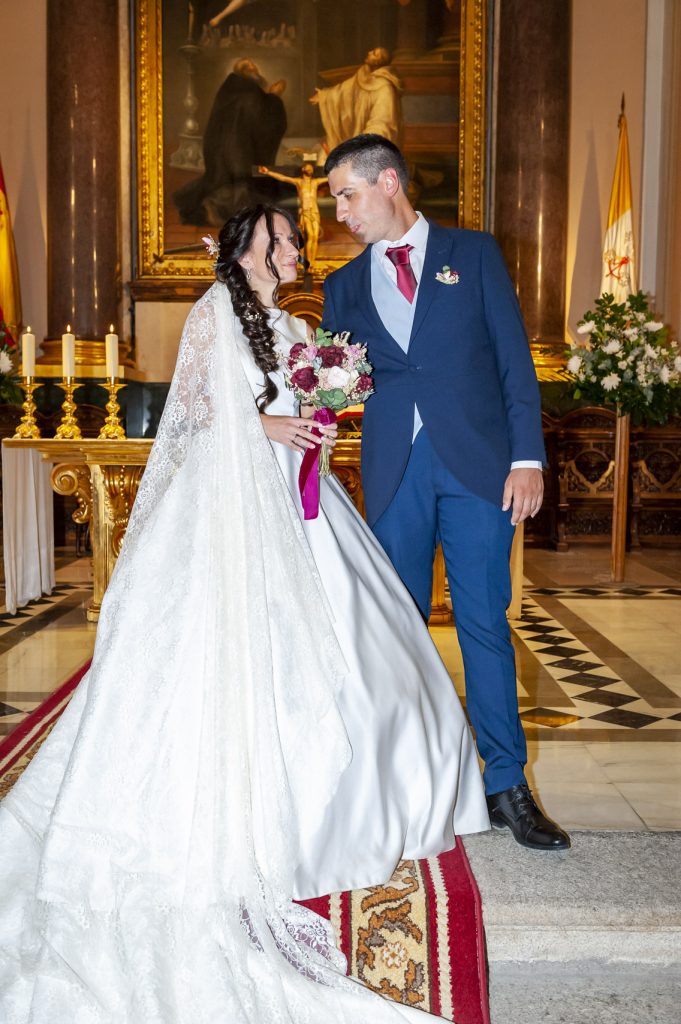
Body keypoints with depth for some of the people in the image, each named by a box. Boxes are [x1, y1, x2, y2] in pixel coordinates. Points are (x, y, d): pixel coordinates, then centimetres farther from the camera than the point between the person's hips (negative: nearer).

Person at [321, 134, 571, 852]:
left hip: (476, 462, -3)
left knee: (484, 622, -1)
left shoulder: (472, 253, 8)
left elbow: (513, 358, 2)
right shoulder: (344, 287, 15)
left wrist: (527, 456, -7)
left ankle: (507, 786, 10)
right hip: (393, 471, 3)